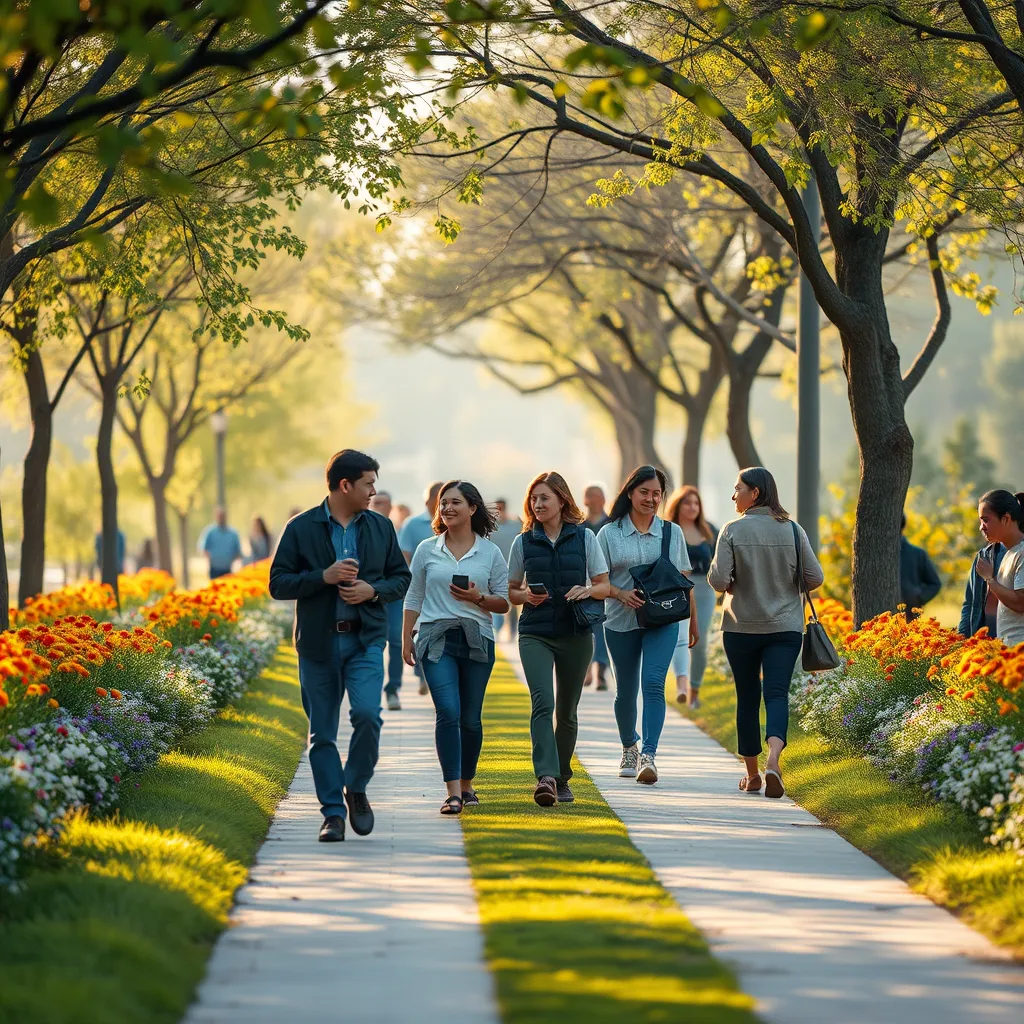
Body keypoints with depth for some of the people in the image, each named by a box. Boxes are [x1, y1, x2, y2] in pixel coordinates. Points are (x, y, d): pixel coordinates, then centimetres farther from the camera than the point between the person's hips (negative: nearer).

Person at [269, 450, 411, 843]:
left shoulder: (381, 527, 9)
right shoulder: (301, 528, -1)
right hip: (318, 643, -1)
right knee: (322, 733, 1)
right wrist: (324, 577, -16)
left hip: (365, 640, 1)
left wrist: (373, 590, -6)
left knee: (367, 713, -18)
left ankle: (356, 789, 4)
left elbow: (401, 578, 14)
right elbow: (278, 584, -3)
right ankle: (333, 813, 9)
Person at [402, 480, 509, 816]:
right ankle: (453, 792, -18)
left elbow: (503, 603, 7)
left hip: (477, 640, 1)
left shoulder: (490, 553, 6)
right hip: (436, 638, -1)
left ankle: (467, 785, 24)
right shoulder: (427, 550, 8)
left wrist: (479, 598, -11)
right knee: (448, 712, -15)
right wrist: (406, 640, 8)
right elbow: (413, 598, 12)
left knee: (470, 718, 6)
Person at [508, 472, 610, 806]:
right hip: (535, 635, -1)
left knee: (567, 710, 9)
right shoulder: (523, 542, 6)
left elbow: (604, 586, 6)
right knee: (542, 703, -19)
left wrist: (587, 590, -15)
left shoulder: (585, 538, 4)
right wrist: (527, 596, -10)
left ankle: (561, 779, 24)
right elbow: (511, 591, 12)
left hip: (576, 635, 1)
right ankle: (546, 777, -29)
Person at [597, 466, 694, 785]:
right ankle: (629, 748, 34)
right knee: (626, 690, 10)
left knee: (653, 684, -17)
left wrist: (693, 620, 16)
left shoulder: (672, 533, 8)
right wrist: (621, 594, -18)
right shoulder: (609, 534, 2)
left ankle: (648, 756, -22)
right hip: (621, 622, 0)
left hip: (663, 621, 0)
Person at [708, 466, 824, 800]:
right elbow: (815, 578, -2)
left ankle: (752, 775, 20)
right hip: (786, 626, 1)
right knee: (777, 694, -4)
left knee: (747, 698, 12)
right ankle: (772, 762, -29)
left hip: (741, 628, -1)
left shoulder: (733, 530, -9)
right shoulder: (792, 530, -2)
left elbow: (718, 580, -15)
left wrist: (730, 585, 8)